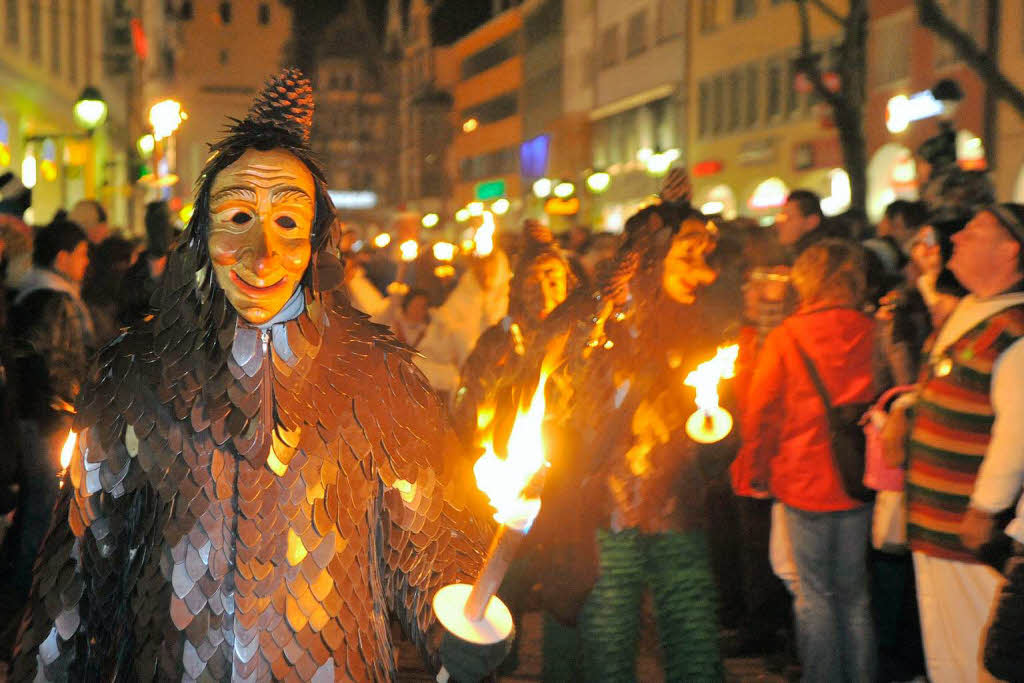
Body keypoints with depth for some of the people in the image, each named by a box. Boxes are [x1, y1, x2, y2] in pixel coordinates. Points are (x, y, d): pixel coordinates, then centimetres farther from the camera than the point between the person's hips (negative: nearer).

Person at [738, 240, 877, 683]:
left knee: (814, 595, 7)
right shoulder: (875, 334, -4)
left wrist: (756, 472, 7)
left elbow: (760, 411, -6)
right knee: (855, 595, 15)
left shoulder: (787, 336, -10)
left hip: (805, 480, -3)